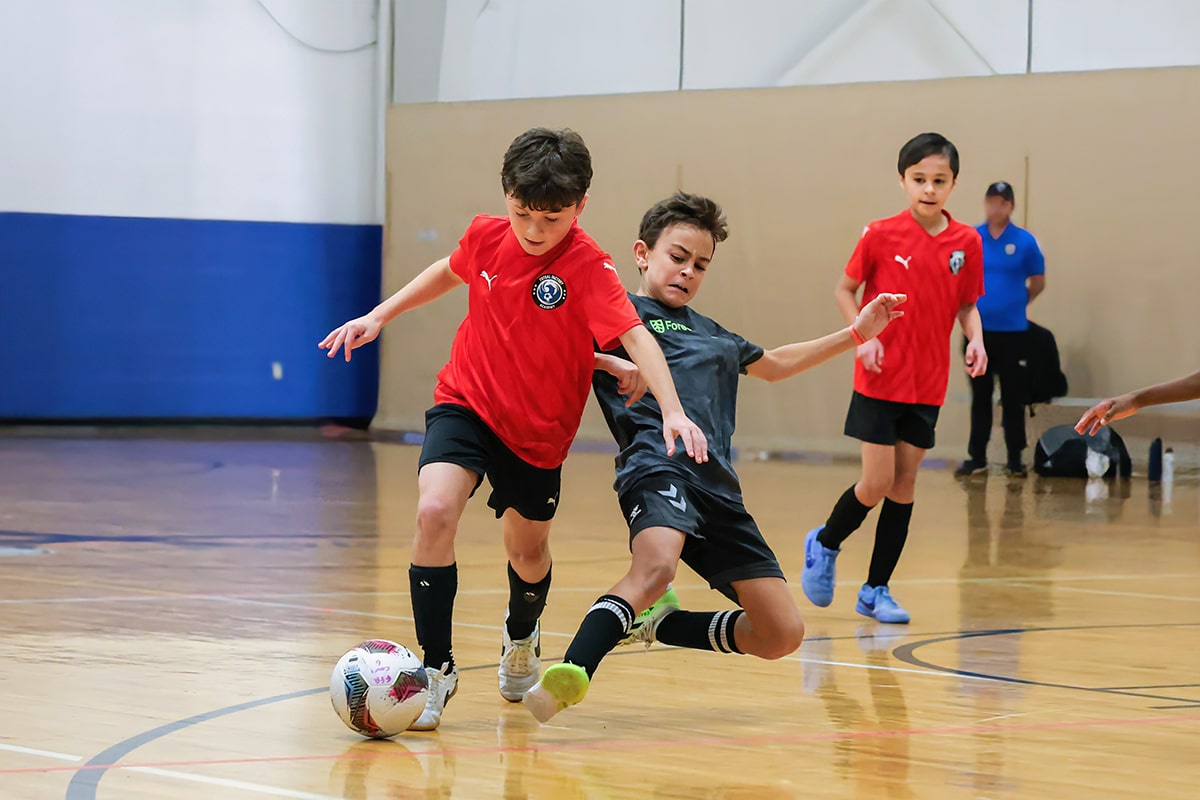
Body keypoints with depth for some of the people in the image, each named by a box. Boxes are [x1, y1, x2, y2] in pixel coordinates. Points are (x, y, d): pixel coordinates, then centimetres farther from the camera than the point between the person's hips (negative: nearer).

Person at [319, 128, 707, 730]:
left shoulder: (586, 266, -23)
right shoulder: (487, 236, -9)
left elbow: (635, 336, -35)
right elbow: (450, 272, 15)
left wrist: (672, 410, -49)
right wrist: (381, 314, 15)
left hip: (536, 431, -1)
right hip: (465, 403, 1)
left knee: (528, 550, 16)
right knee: (435, 511, -24)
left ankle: (521, 637, 53)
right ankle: (436, 667, -12)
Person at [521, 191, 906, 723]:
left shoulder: (709, 333, 34)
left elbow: (773, 364, 49)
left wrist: (856, 333, 49)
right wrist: (617, 367, -18)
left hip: (716, 485, 7)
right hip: (657, 465, -7)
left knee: (781, 634, 0)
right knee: (656, 564, -40)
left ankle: (657, 623, 15)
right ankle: (570, 676, -50)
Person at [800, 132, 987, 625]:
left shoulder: (966, 242, -1)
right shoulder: (881, 236, -8)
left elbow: (966, 305, 10)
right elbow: (845, 290, 1)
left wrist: (975, 339, -9)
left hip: (928, 386, 3)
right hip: (880, 380, -3)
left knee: (905, 484, 6)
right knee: (877, 483, -6)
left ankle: (876, 590, 16)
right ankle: (824, 544, 23)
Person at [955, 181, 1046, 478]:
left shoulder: (1024, 241, -3)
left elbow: (1038, 281, 6)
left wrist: (1017, 303, 6)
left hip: (1012, 331, -1)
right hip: (979, 329, 1)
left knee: (1013, 398, 4)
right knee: (980, 396, 8)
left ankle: (1015, 458, 12)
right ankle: (977, 457, 14)